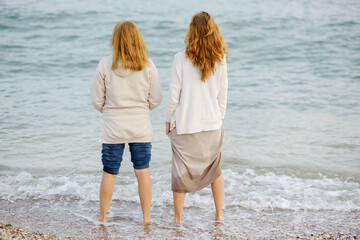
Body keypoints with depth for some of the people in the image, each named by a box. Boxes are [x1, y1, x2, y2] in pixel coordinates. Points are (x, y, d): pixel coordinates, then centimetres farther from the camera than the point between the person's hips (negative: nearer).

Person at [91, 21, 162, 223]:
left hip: (113, 129, -1)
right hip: (141, 128, 1)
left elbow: (97, 101, -3)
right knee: (143, 172, 11)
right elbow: (156, 100, -2)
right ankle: (146, 217, 18)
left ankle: (103, 217, 21)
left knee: (109, 174, 10)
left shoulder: (105, 65, -9)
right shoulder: (148, 65, -8)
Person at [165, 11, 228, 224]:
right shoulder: (220, 60, -3)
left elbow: (174, 93, -6)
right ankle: (219, 214, 26)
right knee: (214, 169, 18)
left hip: (185, 125, -3)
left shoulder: (182, 59, -11)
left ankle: (178, 218, 13)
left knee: (181, 172, 7)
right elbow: (223, 95, 4)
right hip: (212, 123, 3)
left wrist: (169, 120, 5)